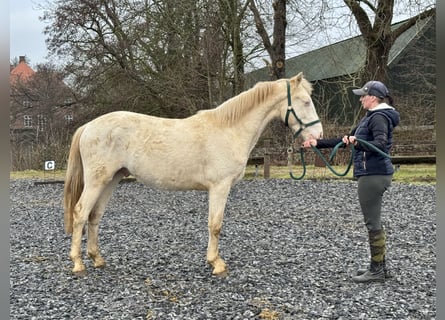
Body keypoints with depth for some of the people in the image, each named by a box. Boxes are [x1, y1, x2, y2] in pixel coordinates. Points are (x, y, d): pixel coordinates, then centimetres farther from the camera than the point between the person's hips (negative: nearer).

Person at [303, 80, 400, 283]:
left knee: (373, 223, -4)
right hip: (371, 175, 11)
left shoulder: (379, 118, -12)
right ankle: (380, 267, 23)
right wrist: (318, 143, 18)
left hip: (374, 175, -11)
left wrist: (357, 143, -43)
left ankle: (377, 270, 4)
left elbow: (381, 144, -28)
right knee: (374, 222, 15)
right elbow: (344, 140, 21)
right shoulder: (371, 117, 18)